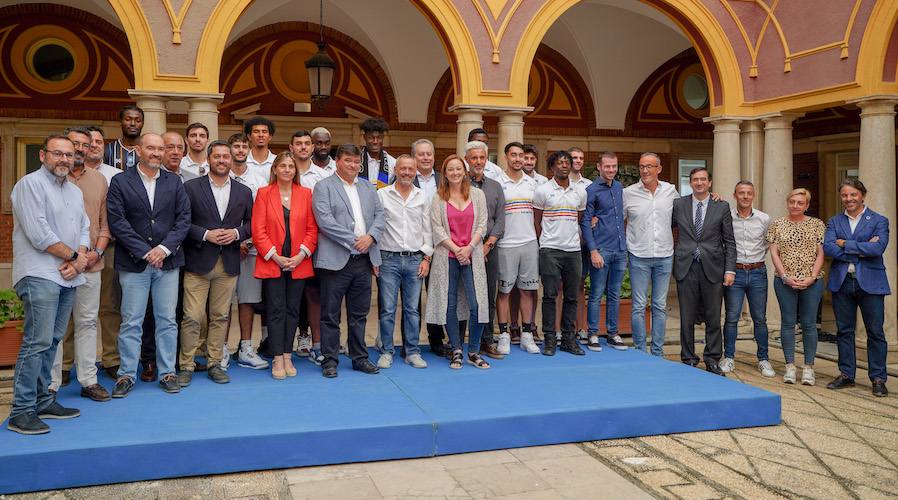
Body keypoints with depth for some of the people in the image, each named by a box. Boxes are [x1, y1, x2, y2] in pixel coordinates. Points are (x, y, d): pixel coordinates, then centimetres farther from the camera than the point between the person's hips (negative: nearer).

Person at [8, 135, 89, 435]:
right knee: (37, 342, -10)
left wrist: (78, 261, -4)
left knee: (52, 341, 11)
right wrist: (73, 256, -7)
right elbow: (39, 233, -15)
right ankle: (21, 412, -5)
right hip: (40, 276, -8)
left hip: (68, 278, 8)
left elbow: (84, 230, 14)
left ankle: (42, 401, 19)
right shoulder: (30, 184, -6)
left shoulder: (74, 191, 19)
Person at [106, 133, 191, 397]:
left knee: (167, 321, 7)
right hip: (133, 263, -2)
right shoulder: (120, 182, 1)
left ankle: (167, 372, 15)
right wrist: (145, 252, -11)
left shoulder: (174, 182, 9)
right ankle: (127, 375, 13)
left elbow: (184, 219, 3)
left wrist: (164, 248, -10)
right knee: (131, 322, 3)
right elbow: (117, 221, -6)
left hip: (167, 262, 2)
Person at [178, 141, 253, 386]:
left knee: (220, 317, 9)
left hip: (228, 264, 3)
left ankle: (214, 364, 19)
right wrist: (206, 235, -14)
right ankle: (186, 366, 9)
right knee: (192, 317, -2)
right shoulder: (191, 187, 0)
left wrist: (236, 233, -7)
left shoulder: (244, 192, 9)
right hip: (198, 263, -3)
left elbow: (251, 223, 12)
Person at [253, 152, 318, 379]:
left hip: (298, 263, 2)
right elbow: (258, 230, -3)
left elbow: (312, 228, 4)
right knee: (276, 310, 0)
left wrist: (302, 254, -8)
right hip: (272, 263, -2)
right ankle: (277, 359, 6)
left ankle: (287, 356, 16)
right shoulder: (263, 193, 2)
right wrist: (275, 256, -11)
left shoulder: (305, 194, 7)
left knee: (293, 310, 7)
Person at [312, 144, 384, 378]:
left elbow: (379, 214, 10)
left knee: (359, 314, 13)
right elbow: (324, 220, -13)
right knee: (331, 315, 3)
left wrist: (371, 236, -9)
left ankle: (359, 358, 23)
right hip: (336, 260, -5)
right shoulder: (323, 187, -2)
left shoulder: (368, 187, 16)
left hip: (364, 260, 5)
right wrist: (353, 240, -15)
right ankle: (329, 360, 12)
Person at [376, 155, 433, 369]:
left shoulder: (422, 197, 9)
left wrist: (426, 258, 4)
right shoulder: (382, 195, 2)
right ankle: (387, 352, 11)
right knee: (387, 309, 1)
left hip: (415, 259, 2)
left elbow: (427, 230, 11)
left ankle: (413, 352, 14)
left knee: (412, 309, 6)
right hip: (389, 259, -2)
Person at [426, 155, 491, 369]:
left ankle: (473, 351, 7)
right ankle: (456, 350, 14)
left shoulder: (477, 194, 7)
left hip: (472, 255, 0)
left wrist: (469, 248, -8)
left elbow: (481, 225, 3)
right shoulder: (438, 198, 4)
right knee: (450, 305, 3)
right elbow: (437, 229, -1)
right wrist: (456, 249, -9)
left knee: (477, 305, -6)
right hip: (447, 257, 0)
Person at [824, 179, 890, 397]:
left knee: (875, 332, 1)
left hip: (870, 282, -2)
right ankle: (846, 375, 18)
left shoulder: (879, 221, 3)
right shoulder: (834, 222, 11)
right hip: (841, 282, 3)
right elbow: (828, 248, -6)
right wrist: (861, 250, -11)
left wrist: (845, 244, -8)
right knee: (844, 330, 8)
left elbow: (878, 248, -13)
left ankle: (878, 378, 10)